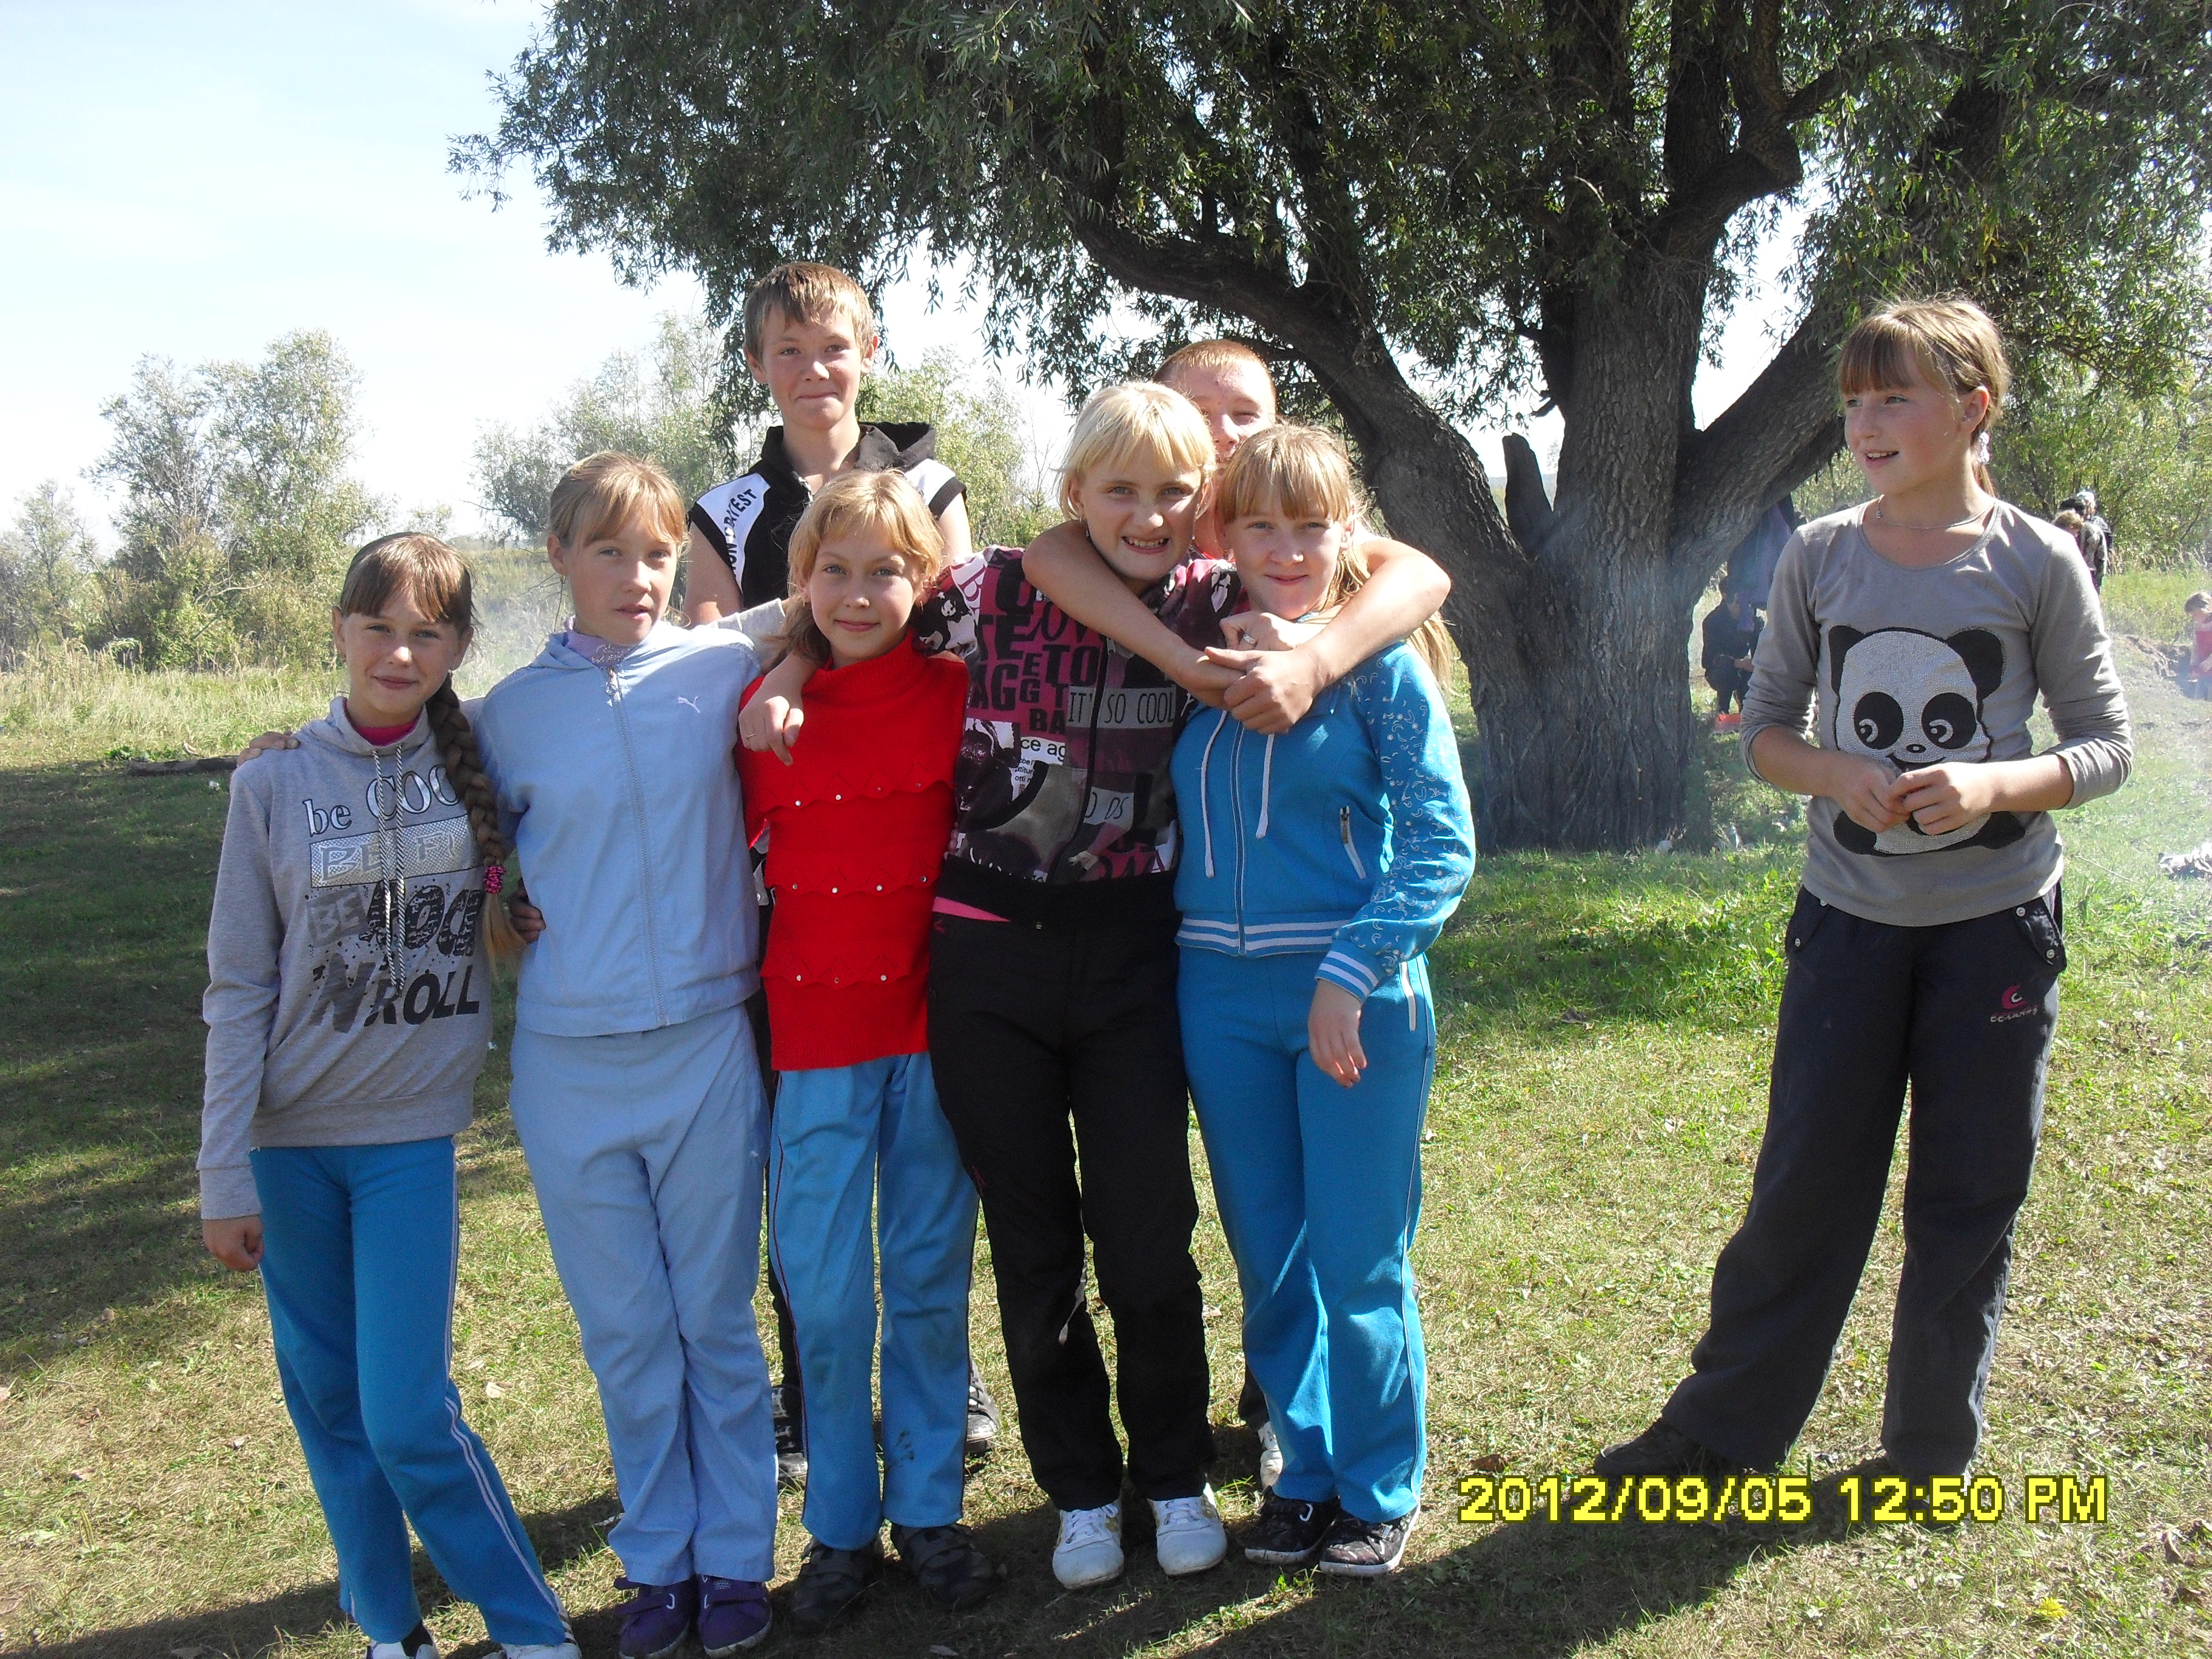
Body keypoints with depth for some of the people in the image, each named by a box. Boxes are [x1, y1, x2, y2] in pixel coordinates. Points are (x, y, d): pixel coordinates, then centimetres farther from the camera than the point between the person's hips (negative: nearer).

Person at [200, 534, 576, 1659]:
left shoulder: (487, 764, -2)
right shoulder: (275, 784, -3)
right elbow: (239, 992, -1)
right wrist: (223, 1177, -2)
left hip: (412, 1129, -1)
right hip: (288, 1136, 1)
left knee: (409, 1415, -5)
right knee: (329, 1400, 10)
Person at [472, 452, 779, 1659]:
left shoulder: (726, 669, -3)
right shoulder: (511, 712, 2)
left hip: (705, 1046, -1)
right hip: (568, 1066, 1)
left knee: (717, 1320, 10)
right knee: (624, 1334, 12)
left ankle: (736, 1557, 26)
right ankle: (657, 1560, 29)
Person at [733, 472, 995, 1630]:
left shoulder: (955, 693, -4)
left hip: (934, 1022, 0)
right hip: (814, 1033, 0)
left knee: (930, 1280, 11)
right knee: (824, 1294, 6)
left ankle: (928, 1510, 27)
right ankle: (842, 1527, 24)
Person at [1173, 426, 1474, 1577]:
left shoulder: (1382, 662, -6)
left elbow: (1441, 844, -11)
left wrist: (1349, 976, -17)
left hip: (1354, 998, -4)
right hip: (1221, 997, 4)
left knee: (1357, 1263, 5)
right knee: (1267, 1261, 13)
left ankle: (1379, 1490, 25)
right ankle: (1304, 1469, 31)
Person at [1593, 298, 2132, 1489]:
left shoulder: (2036, 565, -5)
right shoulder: (1820, 557, 0)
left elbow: (2106, 746, -1)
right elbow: (1765, 727, 5)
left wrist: (1995, 784, -20)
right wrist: (1837, 776, -15)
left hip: (1995, 921, -1)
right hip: (1848, 918, 1)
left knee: (1967, 1202, 9)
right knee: (1803, 1187, 5)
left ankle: (1934, 1452, 27)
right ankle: (1723, 1426, 20)